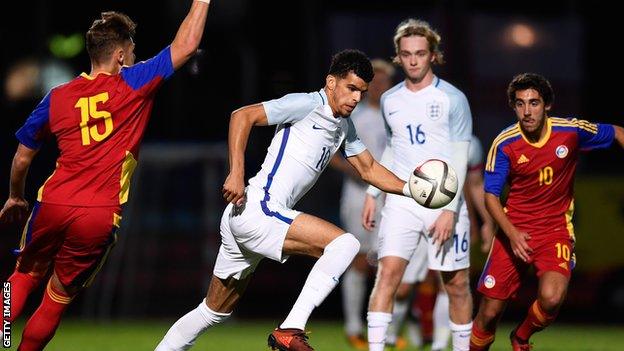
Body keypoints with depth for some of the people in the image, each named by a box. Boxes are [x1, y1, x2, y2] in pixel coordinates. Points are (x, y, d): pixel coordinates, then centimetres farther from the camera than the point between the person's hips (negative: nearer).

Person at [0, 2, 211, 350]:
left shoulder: (57, 97, 10)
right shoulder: (133, 85, -1)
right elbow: (186, 46, 2)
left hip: (53, 204, 3)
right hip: (99, 217, -2)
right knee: (58, 299, 12)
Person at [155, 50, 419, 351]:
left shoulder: (344, 127, 20)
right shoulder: (308, 104, -8)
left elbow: (369, 169, 30)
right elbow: (242, 116, -15)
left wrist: (410, 189, 14)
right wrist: (236, 173, -23)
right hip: (256, 210, -10)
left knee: (213, 313, 17)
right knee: (345, 243, -20)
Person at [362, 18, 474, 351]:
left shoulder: (453, 99, -4)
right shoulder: (389, 100, 10)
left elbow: (460, 158, -6)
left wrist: (449, 210, -14)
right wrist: (372, 194, 16)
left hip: (444, 202, -3)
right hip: (401, 200, 3)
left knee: (456, 283, 2)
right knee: (388, 272, -13)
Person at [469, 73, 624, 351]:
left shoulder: (572, 131, -9)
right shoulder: (504, 144, -10)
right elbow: (490, 196, -8)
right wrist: (511, 233, -23)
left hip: (556, 229, 0)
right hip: (515, 230, 1)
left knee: (551, 299, -26)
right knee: (489, 313, -1)